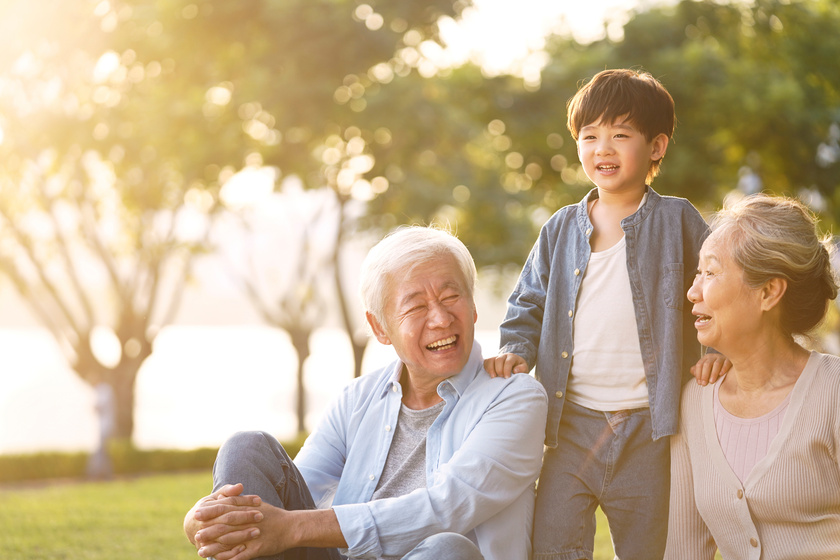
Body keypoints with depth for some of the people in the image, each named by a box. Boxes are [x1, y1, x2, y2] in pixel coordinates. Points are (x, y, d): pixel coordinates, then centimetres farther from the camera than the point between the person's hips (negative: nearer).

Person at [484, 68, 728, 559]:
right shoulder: (561, 230, 8)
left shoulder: (676, 220, 1)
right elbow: (529, 304, 16)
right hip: (572, 426, 2)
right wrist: (516, 351, -1)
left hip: (645, 430, -2)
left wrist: (718, 347, -6)